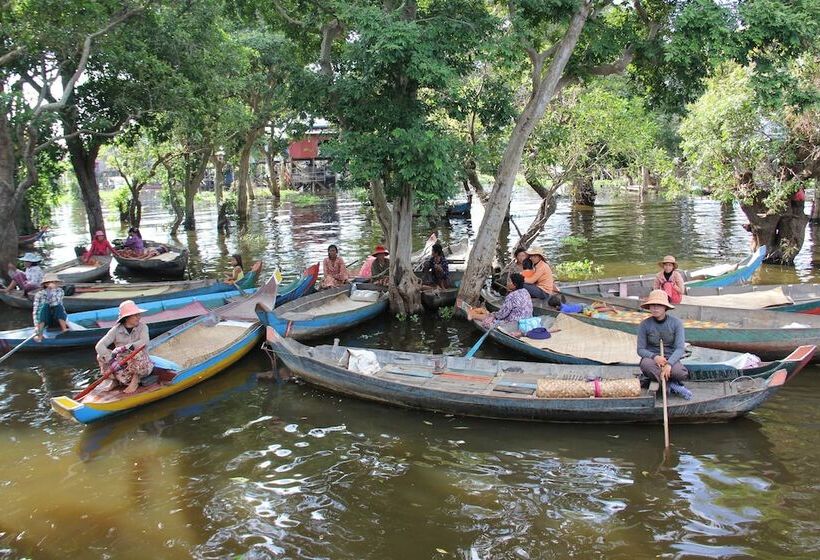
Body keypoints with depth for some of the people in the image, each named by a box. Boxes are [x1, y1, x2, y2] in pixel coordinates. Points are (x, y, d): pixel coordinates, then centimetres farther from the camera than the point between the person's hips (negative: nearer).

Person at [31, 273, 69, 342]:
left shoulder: (60, 291, -1)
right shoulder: (40, 294, -6)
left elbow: (55, 303, -16)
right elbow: (35, 310, -12)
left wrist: (53, 291, -23)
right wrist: (36, 325, -24)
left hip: (58, 319, 1)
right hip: (44, 320, -1)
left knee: (58, 306, -26)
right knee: (45, 306, -30)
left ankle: (64, 330, -31)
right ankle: (40, 334, -35)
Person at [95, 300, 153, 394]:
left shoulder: (142, 327, -3)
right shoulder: (116, 330, -3)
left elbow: (144, 342, -24)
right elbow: (99, 346, -13)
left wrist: (124, 348, -32)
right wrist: (111, 360, -28)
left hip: (142, 365, -2)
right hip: (123, 365, 2)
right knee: (101, 356, -18)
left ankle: (135, 380, -14)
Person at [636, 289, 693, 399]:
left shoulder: (676, 323, -5)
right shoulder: (644, 324, -4)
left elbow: (680, 348, -12)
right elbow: (640, 350, -2)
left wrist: (669, 364, -30)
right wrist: (655, 357, -24)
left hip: (671, 359, -1)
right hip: (652, 358, 1)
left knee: (680, 373, -36)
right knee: (645, 365, -38)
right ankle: (675, 385, -22)